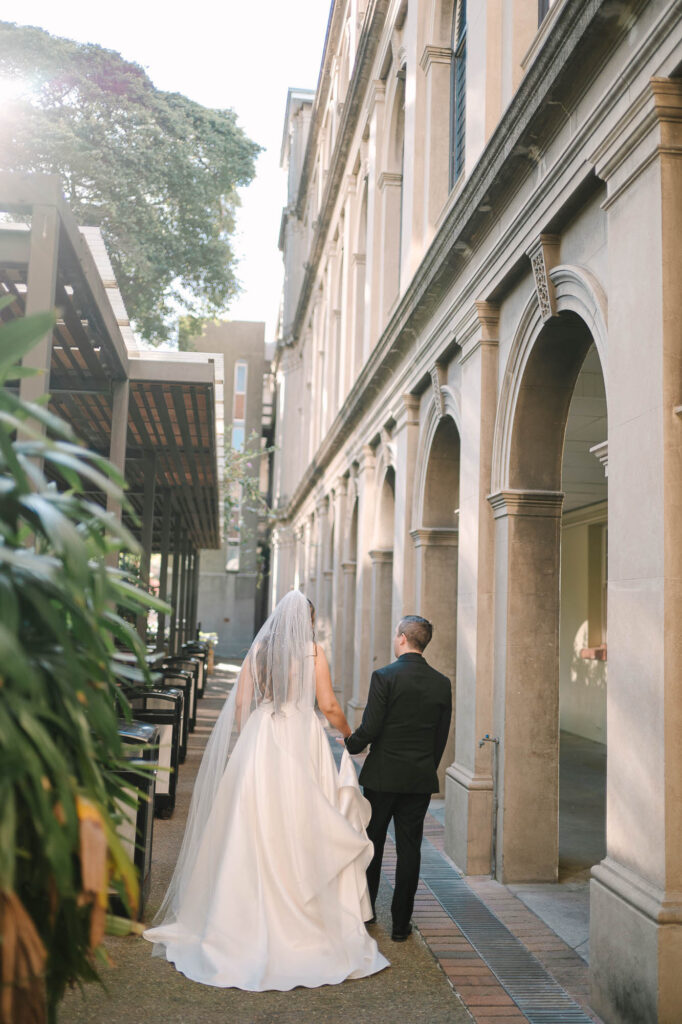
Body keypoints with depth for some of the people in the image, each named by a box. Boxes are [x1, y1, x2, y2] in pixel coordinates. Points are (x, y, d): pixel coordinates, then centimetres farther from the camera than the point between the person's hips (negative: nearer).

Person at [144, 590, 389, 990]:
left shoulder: (259, 649, 7)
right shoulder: (313, 650, -1)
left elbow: (240, 702, 6)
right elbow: (329, 705, -3)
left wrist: (246, 744, 15)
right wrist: (349, 733, 14)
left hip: (259, 737, 3)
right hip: (302, 739, -3)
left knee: (252, 831, 6)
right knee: (302, 830, 3)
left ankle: (248, 921, 13)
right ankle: (302, 921, 7)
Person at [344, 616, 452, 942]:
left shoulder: (384, 677, -14)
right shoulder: (442, 683, 1)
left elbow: (370, 728, -15)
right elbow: (442, 735, 6)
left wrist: (349, 744, 5)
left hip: (383, 775, -3)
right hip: (421, 779, 3)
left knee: (372, 842, 14)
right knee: (409, 848, 9)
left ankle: (365, 910, 28)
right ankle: (401, 923, 14)